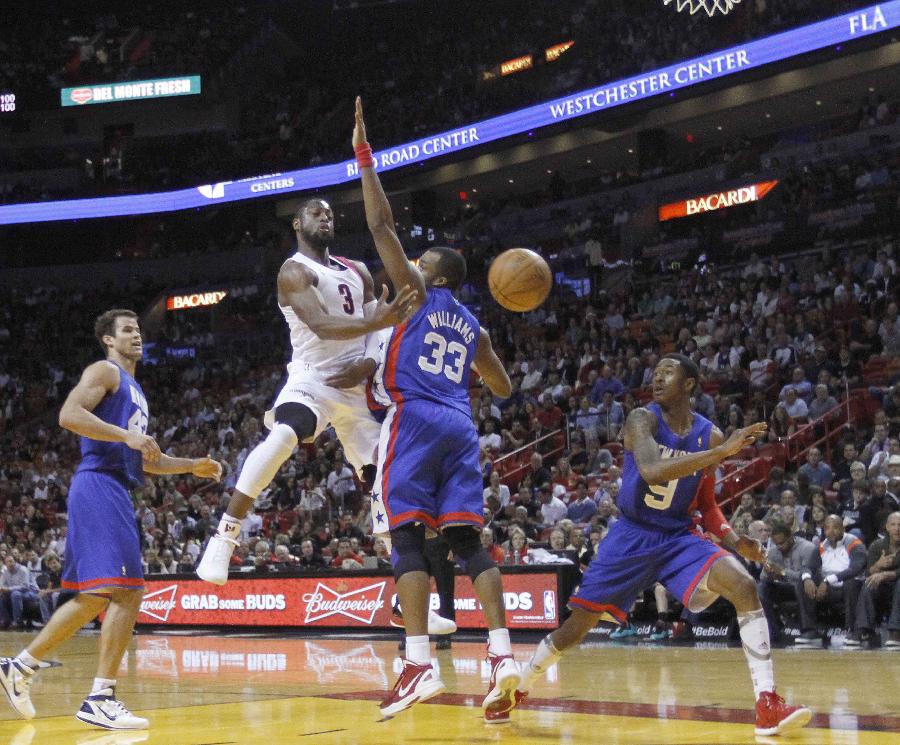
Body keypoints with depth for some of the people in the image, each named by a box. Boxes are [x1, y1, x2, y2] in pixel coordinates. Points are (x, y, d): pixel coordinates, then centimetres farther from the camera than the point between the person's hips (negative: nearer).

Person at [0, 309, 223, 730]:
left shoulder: (134, 391, 27)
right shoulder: (104, 372, -2)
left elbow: (144, 460, 31)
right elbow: (69, 414, -19)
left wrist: (192, 467, 22)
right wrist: (127, 435, -26)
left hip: (114, 491, 10)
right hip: (99, 486, -10)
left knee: (94, 596, 13)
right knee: (126, 590, -16)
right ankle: (100, 700, -16)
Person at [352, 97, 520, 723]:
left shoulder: (417, 292, 9)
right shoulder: (475, 328, 24)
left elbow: (382, 225, 5)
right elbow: (504, 390, 34)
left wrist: (365, 156, 9)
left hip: (416, 419, -6)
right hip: (461, 427, 6)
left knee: (408, 537, -9)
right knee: (468, 540, 0)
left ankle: (420, 665, -20)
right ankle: (503, 656, -14)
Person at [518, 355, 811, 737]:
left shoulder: (709, 434, -1)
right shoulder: (642, 419, -13)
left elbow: (706, 504, 10)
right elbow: (652, 471, -34)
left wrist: (733, 540, -9)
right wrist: (721, 452, -37)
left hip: (679, 537, 2)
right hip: (632, 536, -2)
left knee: (745, 587, -21)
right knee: (579, 623, 1)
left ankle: (768, 705, -23)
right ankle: (516, 687, 25)